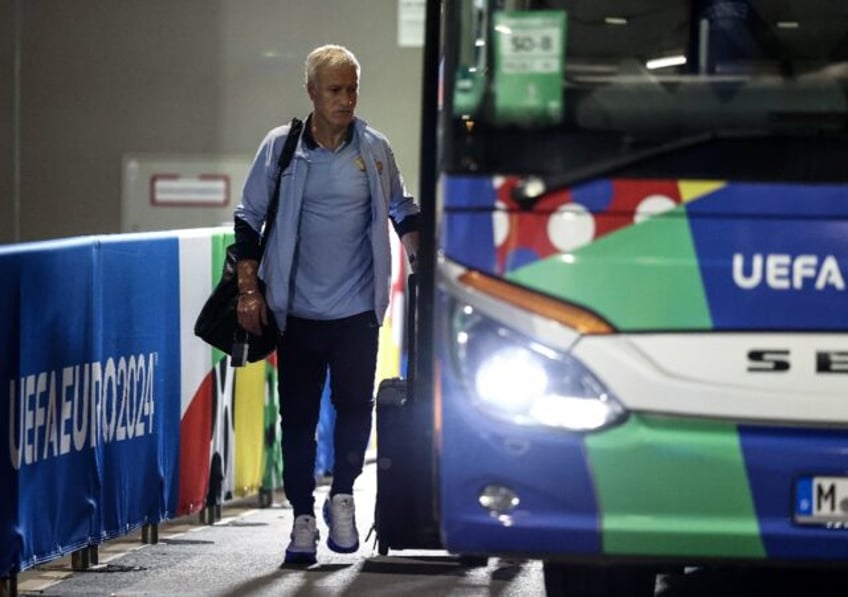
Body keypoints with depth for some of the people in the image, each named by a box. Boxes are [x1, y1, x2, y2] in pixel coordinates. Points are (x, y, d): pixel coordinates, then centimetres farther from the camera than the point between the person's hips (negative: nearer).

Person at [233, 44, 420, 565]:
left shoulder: (375, 149, 1)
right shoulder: (281, 147, -3)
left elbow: (402, 210, 16)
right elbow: (249, 218, 4)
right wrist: (249, 290, -1)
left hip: (357, 309, 0)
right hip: (297, 310, 0)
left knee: (355, 405, -3)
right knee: (298, 417, 3)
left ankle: (343, 495, 21)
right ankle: (303, 518, 13)